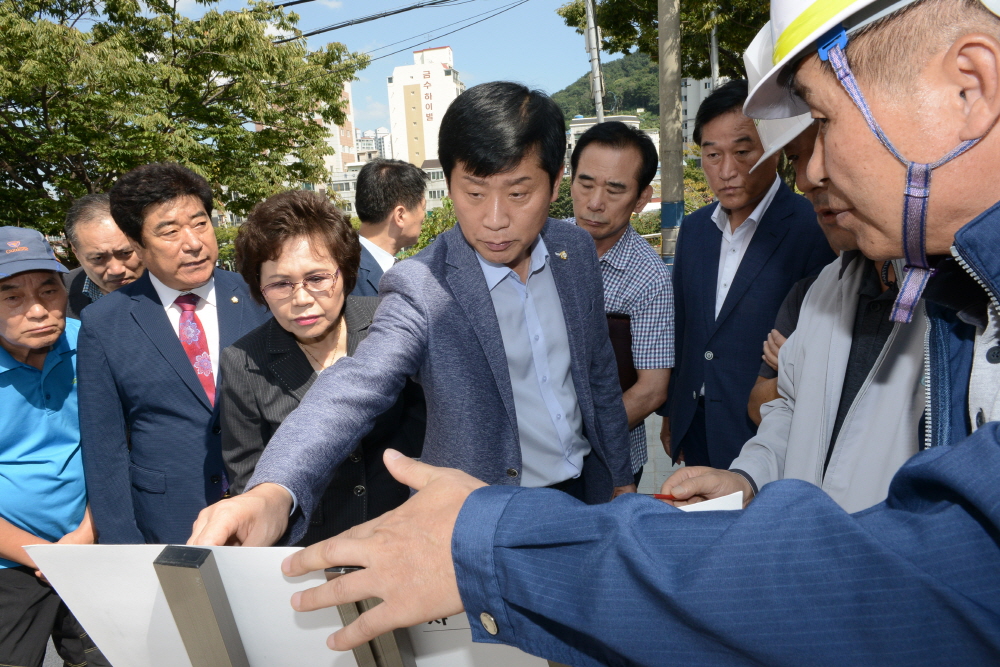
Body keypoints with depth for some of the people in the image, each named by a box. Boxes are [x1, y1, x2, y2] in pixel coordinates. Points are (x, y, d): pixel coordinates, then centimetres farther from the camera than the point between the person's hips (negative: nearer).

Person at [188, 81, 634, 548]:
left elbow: (599, 374, 6)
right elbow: (356, 387, -35)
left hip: (584, 494, 5)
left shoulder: (578, 251, -5)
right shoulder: (422, 288, -21)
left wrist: (621, 478, 11)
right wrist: (273, 492, -52)